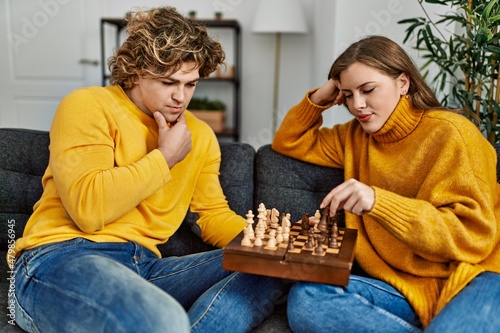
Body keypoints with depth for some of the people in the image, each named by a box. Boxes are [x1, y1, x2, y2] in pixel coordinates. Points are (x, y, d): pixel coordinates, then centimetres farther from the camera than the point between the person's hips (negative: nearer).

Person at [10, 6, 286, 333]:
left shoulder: (200, 135, 14)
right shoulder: (87, 106, -4)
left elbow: (215, 214, 17)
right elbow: (88, 210, -18)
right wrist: (165, 157, -9)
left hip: (144, 268, 8)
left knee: (270, 269, -11)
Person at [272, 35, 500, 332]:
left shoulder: (450, 132, -5)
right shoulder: (356, 136, 14)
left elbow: (473, 234, -13)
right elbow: (289, 143, 24)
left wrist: (378, 201, -25)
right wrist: (319, 99, 6)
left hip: (470, 278, -6)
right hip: (405, 286, 7)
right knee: (304, 299, -21)